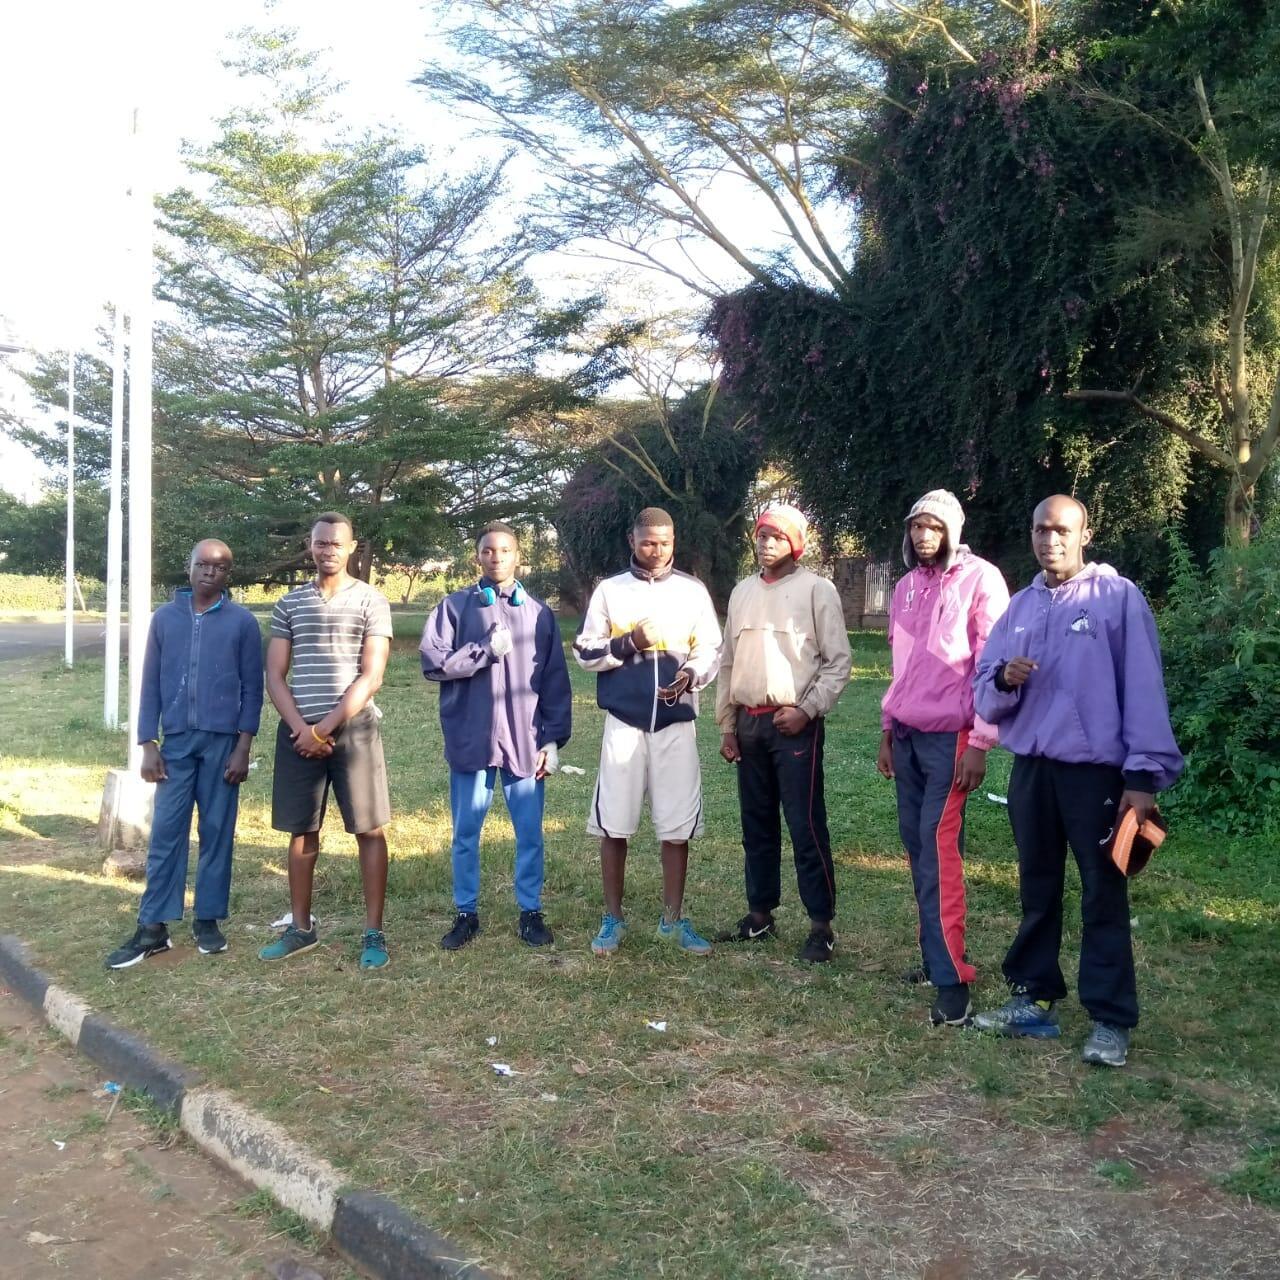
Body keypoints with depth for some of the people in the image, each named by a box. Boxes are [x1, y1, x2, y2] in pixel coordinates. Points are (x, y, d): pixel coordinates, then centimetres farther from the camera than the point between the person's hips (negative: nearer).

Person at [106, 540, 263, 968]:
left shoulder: (242, 622, 0)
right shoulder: (164, 618, 6)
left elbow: (252, 688, 0)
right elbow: (151, 685, 6)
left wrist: (243, 747, -6)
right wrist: (148, 745, 0)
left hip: (223, 741, -1)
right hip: (176, 741, 2)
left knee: (217, 832, 5)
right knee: (165, 833, 1)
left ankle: (207, 920, 14)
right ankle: (153, 927, 6)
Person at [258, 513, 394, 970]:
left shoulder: (371, 601, -1)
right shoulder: (289, 603, 9)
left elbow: (371, 678, -7)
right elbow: (275, 677, 6)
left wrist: (325, 729, -11)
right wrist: (301, 728, -9)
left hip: (354, 730, -3)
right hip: (298, 733, 3)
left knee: (368, 830, 0)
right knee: (302, 831, 9)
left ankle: (373, 933, 7)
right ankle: (300, 928, 21)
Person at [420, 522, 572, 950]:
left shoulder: (539, 612, 6)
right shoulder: (455, 606, 3)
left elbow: (555, 681, 5)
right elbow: (432, 661, -6)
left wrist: (554, 739, 0)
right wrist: (487, 650, -12)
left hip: (525, 740, 1)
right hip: (470, 738, 0)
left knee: (530, 832, 7)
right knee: (465, 832, 8)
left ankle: (531, 912, 20)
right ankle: (466, 913, 21)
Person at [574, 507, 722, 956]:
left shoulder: (693, 591, 8)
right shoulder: (609, 590, 5)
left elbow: (711, 649, 7)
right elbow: (585, 652, 5)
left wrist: (692, 675, -14)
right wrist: (627, 644, -11)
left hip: (676, 724, 1)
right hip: (624, 722, 0)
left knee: (677, 826, 4)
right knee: (613, 823, 3)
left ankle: (673, 920, 17)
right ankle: (613, 919, 16)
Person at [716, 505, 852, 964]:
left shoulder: (816, 590, -4)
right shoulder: (742, 592, 13)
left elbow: (838, 661, -6)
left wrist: (806, 709, -15)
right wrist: (726, 725, 12)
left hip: (795, 723, -6)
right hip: (749, 722, 6)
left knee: (806, 825, -5)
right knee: (757, 822, 13)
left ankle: (821, 925, 3)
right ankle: (760, 914, 24)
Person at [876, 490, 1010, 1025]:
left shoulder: (979, 578, -7)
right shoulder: (905, 587, 13)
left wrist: (980, 743, -15)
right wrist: (887, 730, 17)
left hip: (950, 736, -7)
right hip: (907, 735, 7)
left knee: (938, 852, -12)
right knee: (917, 848, 9)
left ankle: (951, 982, -10)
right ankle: (936, 955, 19)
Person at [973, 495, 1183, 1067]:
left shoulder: (1118, 597, -6)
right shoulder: (1020, 606, 10)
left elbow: (1143, 688, -9)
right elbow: (983, 692, 10)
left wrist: (1144, 774, -14)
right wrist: (1003, 680, -14)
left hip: (1095, 771, -5)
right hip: (1031, 769, 5)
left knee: (1103, 896, 3)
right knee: (1037, 890, 15)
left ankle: (1110, 1019, 11)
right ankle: (1034, 997, 27)